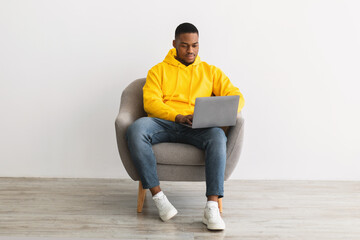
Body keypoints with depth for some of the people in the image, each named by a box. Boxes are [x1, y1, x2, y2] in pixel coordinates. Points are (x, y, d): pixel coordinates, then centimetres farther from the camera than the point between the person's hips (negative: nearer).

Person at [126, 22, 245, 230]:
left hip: (198, 127, 0)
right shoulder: (159, 70, 18)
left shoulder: (210, 71, 21)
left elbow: (237, 96, 12)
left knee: (218, 136, -35)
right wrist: (178, 116, -16)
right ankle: (158, 196, -29)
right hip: (163, 123, 0)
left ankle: (212, 207, -39)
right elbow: (150, 101, 2)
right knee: (136, 129, -33)